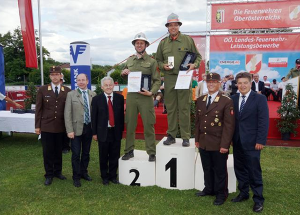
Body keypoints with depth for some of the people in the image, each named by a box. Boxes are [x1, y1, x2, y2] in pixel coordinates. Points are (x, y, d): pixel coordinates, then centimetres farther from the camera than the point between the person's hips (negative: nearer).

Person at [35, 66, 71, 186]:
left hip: (61, 127, 1)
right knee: (48, 152, 7)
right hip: (46, 126, -1)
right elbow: (38, 109, 1)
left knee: (59, 151, 12)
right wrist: (37, 126, -2)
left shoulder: (67, 91, 2)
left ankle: (58, 171, 29)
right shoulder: (42, 90, 1)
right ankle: (49, 175, 20)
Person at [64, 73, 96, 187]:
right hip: (76, 128, -2)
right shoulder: (71, 94, -2)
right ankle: (76, 177, 19)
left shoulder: (93, 95, 4)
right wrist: (69, 130, -12)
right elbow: (67, 113, -5)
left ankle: (84, 172, 33)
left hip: (89, 128, 3)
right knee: (76, 154, 3)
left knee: (86, 152, 15)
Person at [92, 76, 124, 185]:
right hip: (103, 132, -1)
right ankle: (104, 177, 27)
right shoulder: (96, 99, -3)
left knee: (114, 156, 10)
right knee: (103, 157, 10)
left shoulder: (120, 98, 2)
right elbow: (94, 117, -1)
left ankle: (113, 176, 27)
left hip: (116, 131, 2)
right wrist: (94, 132, -2)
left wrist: (121, 129, 3)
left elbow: (122, 114, 5)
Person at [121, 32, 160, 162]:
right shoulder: (129, 60, 14)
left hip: (146, 97, -4)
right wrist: (123, 73, 3)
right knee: (130, 125, 8)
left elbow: (157, 80, -2)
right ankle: (129, 151, 20)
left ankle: (151, 152, 12)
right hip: (131, 96, 4)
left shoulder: (152, 61, 2)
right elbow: (125, 77, 26)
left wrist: (151, 92, -18)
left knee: (148, 126, 1)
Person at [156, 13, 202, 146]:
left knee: (184, 108, 0)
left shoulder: (188, 40, 4)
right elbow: (158, 60, 17)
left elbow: (197, 56, 9)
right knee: (170, 108, 7)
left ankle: (186, 137, 9)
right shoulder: (163, 43, 11)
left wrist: (194, 65, -11)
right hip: (169, 79, 3)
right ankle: (171, 135, 18)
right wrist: (163, 66, -4)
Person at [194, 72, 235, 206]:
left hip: (218, 144, -5)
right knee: (207, 169, 18)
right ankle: (209, 189, 36)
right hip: (203, 143, 5)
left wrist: (225, 145, -16)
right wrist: (197, 139, 11)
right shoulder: (200, 100, 8)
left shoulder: (227, 101, -10)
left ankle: (221, 194, 27)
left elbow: (229, 125, -12)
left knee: (220, 170, 10)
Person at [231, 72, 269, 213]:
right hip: (237, 142, 5)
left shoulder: (260, 99, -5)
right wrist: (231, 138, 5)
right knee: (240, 169, 13)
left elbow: (264, 121, -9)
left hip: (252, 142, -4)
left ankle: (258, 199, 16)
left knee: (254, 171, 2)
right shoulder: (233, 99, 8)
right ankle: (243, 193, 29)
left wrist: (260, 141, -14)